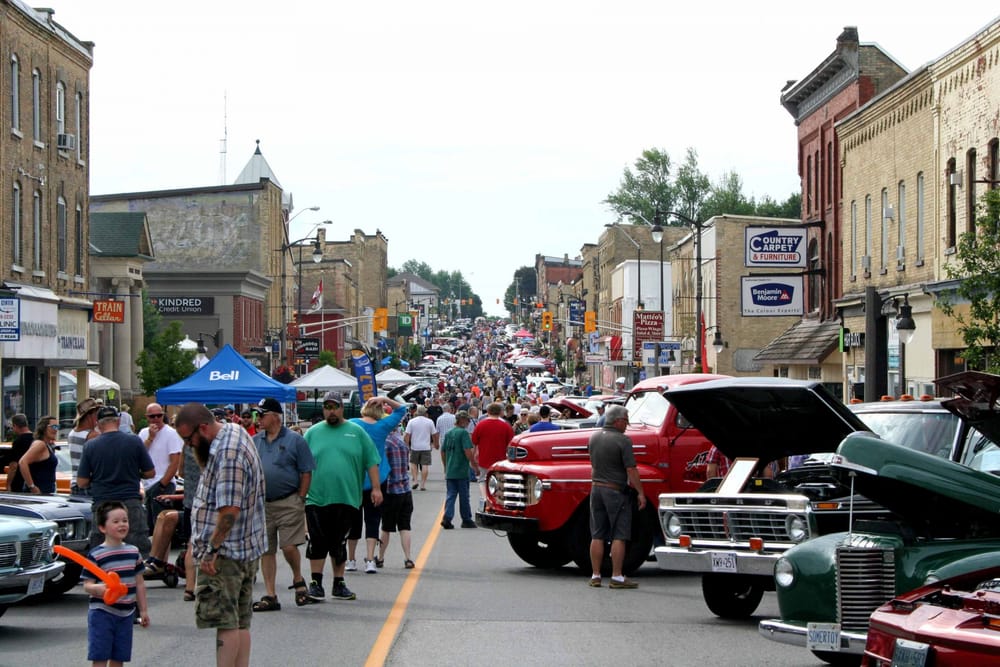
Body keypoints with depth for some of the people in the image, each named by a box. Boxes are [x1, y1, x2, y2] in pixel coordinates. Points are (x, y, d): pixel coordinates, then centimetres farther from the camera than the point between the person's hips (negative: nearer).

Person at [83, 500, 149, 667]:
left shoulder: (133, 552, 8)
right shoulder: (96, 555, -8)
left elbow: (139, 584, 14)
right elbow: (87, 585, -9)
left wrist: (143, 610, 14)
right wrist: (98, 589, -31)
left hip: (126, 614, 5)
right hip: (101, 613, -5)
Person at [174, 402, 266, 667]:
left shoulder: (228, 453, -22)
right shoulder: (234, 432, 9)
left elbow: (229, 509, -25)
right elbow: (206, 467, 20)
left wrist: (212, 549, -21)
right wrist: (198, 448, 2)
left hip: (225, 552, -10)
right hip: (246, 549, 10)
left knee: (225, 622, -7)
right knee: (240, 622, 12)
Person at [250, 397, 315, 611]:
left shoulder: (294, 440, -2)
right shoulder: (254, 442, 10)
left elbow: (306, 472, -2)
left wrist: (300, 499, -7)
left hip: (288, 503, -4)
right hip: (261, 504, 4)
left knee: (289, 546, -10)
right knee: (266, 551, 5)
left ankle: (298, 580, 18)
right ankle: (270, 596, 10)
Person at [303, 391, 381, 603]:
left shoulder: (356, 432, 7)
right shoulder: (313, 433, 8)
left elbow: (371, 462, 7)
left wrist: (376, 488, 0)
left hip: (346, 498, 0)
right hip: (317, 498, 0)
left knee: (339, 544, 7)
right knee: (318, 543, -1)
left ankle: (339, 584, 16)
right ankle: (316, 583, 7)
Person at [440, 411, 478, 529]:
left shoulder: (448, 433, 10)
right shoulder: (464, 433, -11)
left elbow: (443, 451, 15)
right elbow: (468, 452, -18)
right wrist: (475, 467, -11)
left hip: (450, 471, 6)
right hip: (462, 471, -5)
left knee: (450, 495, 5)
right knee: (464, 496, 5)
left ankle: (447, 518, -10)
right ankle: (466, 520, 14)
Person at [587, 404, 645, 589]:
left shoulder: (594, 437, 5)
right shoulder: (622, 440, -15)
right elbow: (631, 470, -16)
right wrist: (640, 493, -11)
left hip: (596, 489, 6)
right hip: (616, 491, -6)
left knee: (597, 536, 9)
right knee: (618, 536, -2)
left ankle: (595, 576, 11)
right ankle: (617, 577, -3)